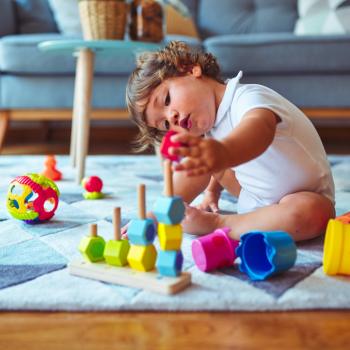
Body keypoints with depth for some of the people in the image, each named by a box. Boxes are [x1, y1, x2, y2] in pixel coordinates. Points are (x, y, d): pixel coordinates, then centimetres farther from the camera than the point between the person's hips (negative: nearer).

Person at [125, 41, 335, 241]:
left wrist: (223, 153, -73)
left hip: (307, 196, -6)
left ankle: (216, 224, -27)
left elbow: (260, 128, -57)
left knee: (309, 213, -41)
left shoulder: (250, 99, -31)